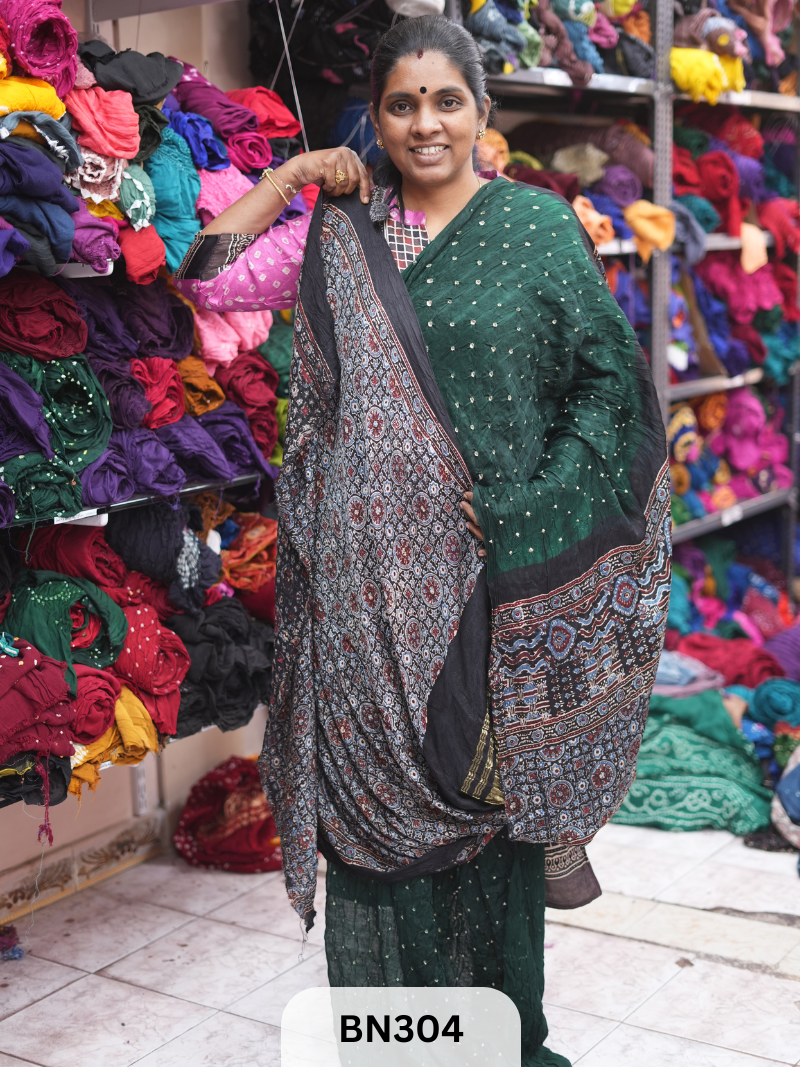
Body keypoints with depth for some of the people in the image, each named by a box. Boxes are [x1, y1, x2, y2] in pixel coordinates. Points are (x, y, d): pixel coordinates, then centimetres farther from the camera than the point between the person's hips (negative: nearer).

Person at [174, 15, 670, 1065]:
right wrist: (291, 173, 1)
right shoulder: (339, 235, 8)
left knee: (493, 776, 8)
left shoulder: (539, 226, 2)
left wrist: (535, 507, -10)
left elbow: (607, 380, 0)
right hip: (374, 565, 2)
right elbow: (208, 278, 5)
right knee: (381, 780, 6)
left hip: (496, 563, -1)